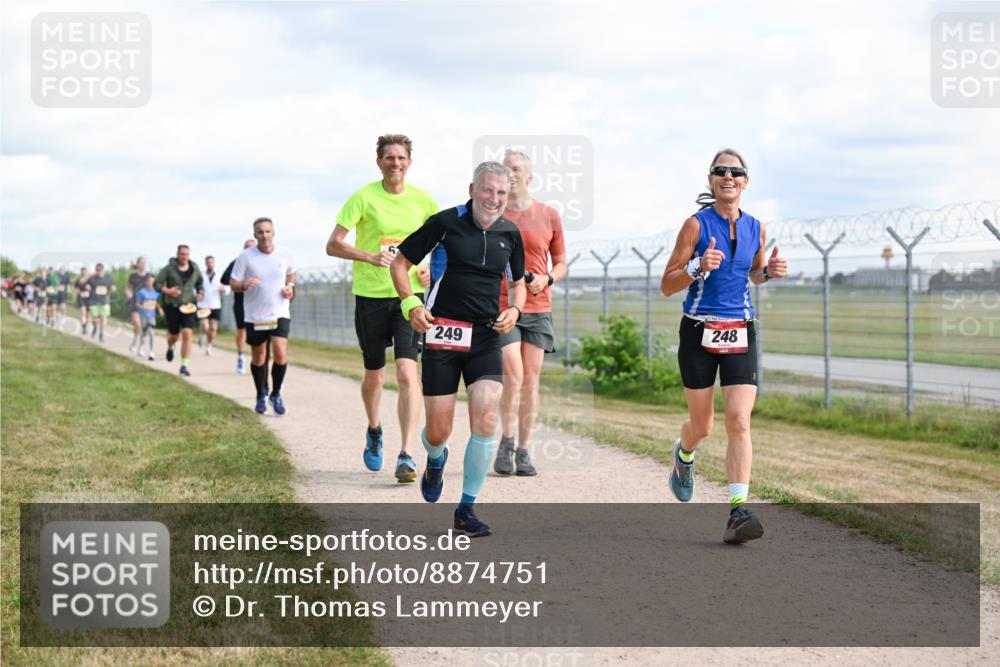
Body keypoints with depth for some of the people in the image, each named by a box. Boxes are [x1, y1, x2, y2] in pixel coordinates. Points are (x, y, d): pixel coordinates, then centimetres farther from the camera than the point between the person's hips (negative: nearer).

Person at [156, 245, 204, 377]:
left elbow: (200, 283, 23)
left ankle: (184, 366, -10)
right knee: (174, 335, 10)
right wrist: (167, 291, -22)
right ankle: (170, 347, 50)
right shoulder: (169, 269, -5)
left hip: (188, 306, 1)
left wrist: (200, 293, 5)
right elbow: (157, 284, -5)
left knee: (187, 334, -13)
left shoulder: (195, 269, 5)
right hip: (172, 306, -1)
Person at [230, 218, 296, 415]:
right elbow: (233, 283, -3)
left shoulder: (284, 255, -1)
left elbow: (291, 273, 20)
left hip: (280, 314, 0)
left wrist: (290, 286, 0)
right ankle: (261, 396, 32)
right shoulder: (245, 257, -7)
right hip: (255, 316, 0)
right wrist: (244, 285, -24)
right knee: (258, 358, 10)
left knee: (281, 354, -16)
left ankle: (276, 394, 5)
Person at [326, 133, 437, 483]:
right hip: (370, 296, -1)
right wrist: (370, 257, -25)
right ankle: (374, 431, 41)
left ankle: (406, 456, -16)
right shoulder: (363, 197, -6)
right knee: (374, 375, 11)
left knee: (407, 373, -14)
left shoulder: (422, 200, 3)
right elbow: (333, 245, -9)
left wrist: (433, 268, 1)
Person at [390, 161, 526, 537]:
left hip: (486, 337, 3)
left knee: (486, 421, -14)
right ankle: (436, 459, 39)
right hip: (442, 334, -2)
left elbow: (518, 282, 22)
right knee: (438, 431, -1)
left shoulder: (510, 234, 6)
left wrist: (514, 311, 1)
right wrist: (411, 303, -12)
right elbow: (400, 263, 3)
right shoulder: (445, 222, -5)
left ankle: (466, 509, -1)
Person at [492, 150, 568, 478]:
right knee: (513, 376, -13)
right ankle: (506, 442, 5)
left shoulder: (548, 215, 7)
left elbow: (561, 264, 13)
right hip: (500, 307, -2)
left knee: (531, 380, 2)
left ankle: (523, 451, 10)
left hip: (538, 309, 2)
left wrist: (546, 279, -7)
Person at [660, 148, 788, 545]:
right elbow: (667, 285, -5)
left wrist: (769, 272, 2)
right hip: (699, 333, -2)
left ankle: (738, 512, -17)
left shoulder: (756, 229, 6)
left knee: (739, 421, -14)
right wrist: (698, 267, -23)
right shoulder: (697, 225, -6)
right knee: (702, 426, 9)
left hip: (740, 333, 2)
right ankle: (684, 454, 46)